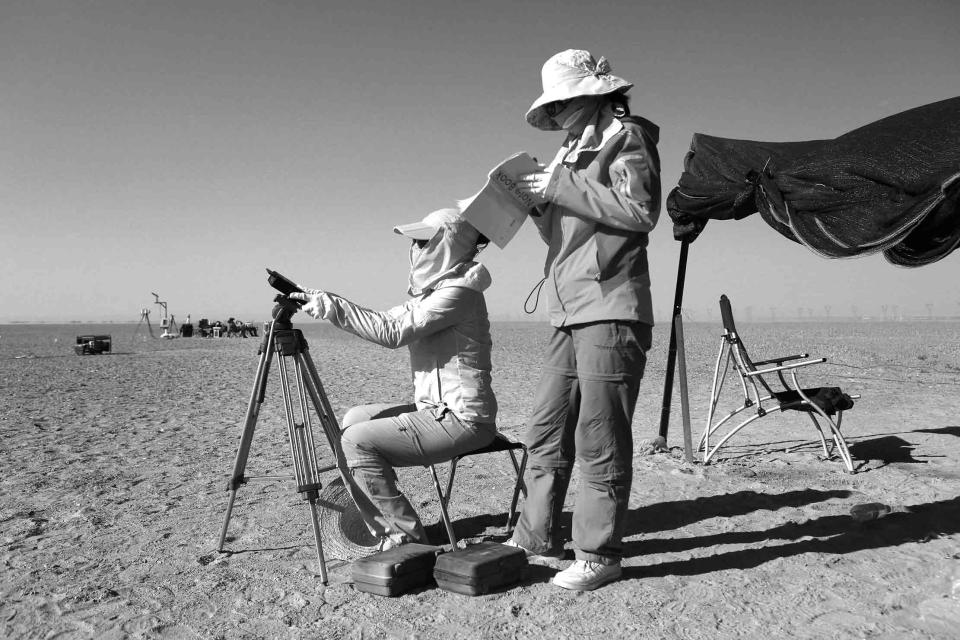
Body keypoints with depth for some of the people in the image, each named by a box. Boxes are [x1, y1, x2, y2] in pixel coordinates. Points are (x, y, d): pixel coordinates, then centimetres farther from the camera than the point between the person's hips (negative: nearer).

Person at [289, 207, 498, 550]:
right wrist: (323, 302, 3)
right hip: (435, 408, 10)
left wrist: (334, 307, -18)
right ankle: (386, 529, 14)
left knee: (357, 442, -14)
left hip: (461, 418, -10)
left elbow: (393, 333, -22)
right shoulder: (430, 288, 15)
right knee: (355, 418, 12)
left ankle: (408, 537, -3)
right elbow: (385, 321, 12)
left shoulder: (460, 291, -16)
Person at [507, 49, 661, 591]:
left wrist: (560, 188, -12)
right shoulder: (573, 152, 24)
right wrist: (539, 204, 6)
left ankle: (600, 555, 6)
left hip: (611, 313, -8)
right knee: (546, 432, 10)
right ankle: (537, 536, 22)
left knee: (600, 440, -5)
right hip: (571, 315, 8)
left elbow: (641, 210, -15)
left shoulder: (627, 137, 1)